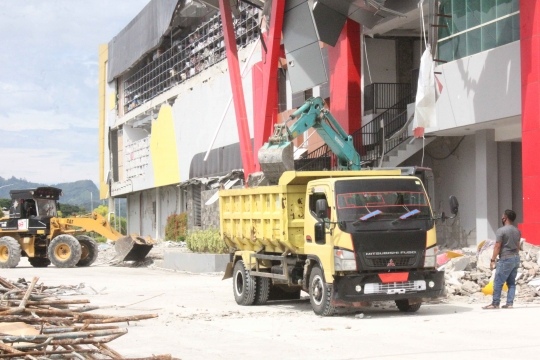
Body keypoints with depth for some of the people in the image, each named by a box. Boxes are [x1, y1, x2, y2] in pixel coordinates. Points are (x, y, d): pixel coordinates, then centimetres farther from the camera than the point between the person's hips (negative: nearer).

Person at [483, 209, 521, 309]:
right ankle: (509, 303, 7)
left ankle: (495, 303, -2)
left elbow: (497, 246, -13)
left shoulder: (501, 230, -12)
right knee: (511, 282, 10)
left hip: (505, 259, -8)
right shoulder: (517, 231, 10)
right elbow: (518, 246, 16)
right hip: (516, 258, 8)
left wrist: (493, 260, -9)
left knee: (498, 282, -3)